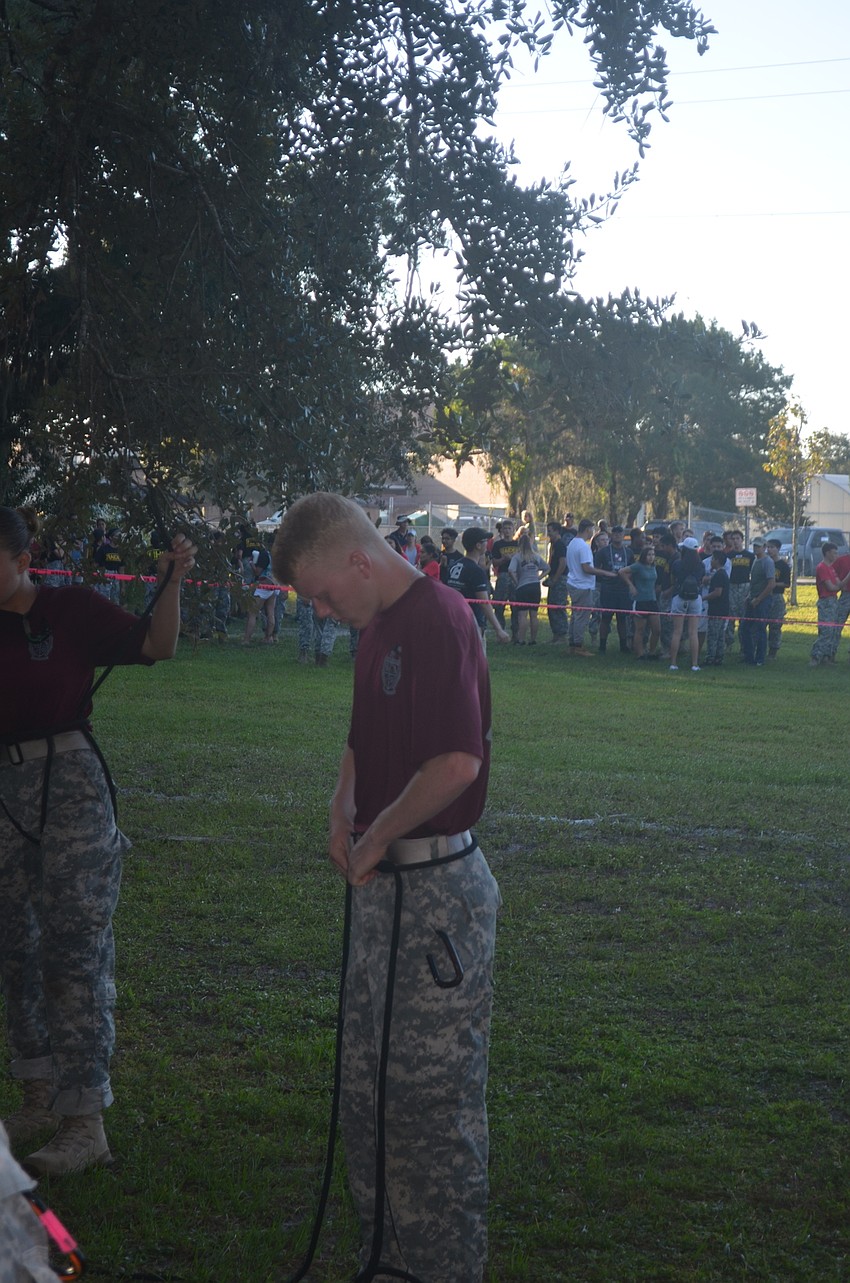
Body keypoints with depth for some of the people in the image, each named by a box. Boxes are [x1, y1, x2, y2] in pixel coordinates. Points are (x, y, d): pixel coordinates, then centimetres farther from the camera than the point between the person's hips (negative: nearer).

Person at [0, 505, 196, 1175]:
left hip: (70, 788, -5)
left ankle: (85, 1123, 1)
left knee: (76, 952, -4)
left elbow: (157, 645, -7)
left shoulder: (72, 609, -4)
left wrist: (174, 579, -19)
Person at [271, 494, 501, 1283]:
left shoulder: (438, 619, -17)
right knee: (367, 1080, 16)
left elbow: (458, 761, -27)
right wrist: (343, 816, 7)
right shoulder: (378, 628, 13)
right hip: (382, 883, 10)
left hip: (437, 888, -10)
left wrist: (378, 836, -15)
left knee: (434, 1086, 0)